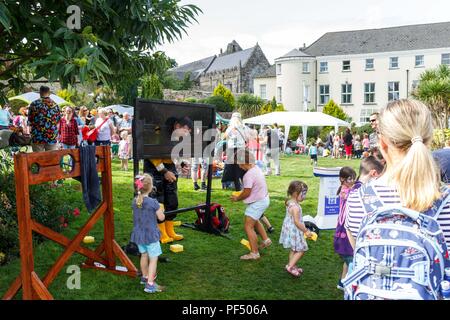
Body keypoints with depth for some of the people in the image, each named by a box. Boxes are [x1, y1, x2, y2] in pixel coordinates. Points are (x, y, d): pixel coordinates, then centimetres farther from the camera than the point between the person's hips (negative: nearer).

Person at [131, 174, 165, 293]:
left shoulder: (134, 201, -2)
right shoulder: (153, 202, -21)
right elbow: (161, 217, -11)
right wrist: (161, 210, 8)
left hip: (138, 234, 6)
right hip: (151, 235, -6)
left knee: (144, 255, 24)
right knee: (153, 259, 3)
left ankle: (145, 277, 41)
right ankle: (150, 284, 0)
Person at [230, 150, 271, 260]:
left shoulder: (248, 175, -28)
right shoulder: (256, 168, 3)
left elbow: (247, 193, -24)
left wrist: (237, 198, -6)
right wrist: (241, 194, 10)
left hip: (257, 203, -10)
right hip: (264, 199, 10)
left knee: (248, 226, -5)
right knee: (254, 221, 31)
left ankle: (254, 253, -1)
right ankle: (266, 239, 39)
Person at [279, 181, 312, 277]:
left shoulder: (290, 202, 3)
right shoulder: (295, 207, -27)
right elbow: (297, 222, -26)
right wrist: (306, 231, -17)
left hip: (290, 229, 10)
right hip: (294, 231, -10)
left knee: (293, 249, 22)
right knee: (301, 250, 1)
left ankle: (292, 265, 34)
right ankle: (290, 266, 3)